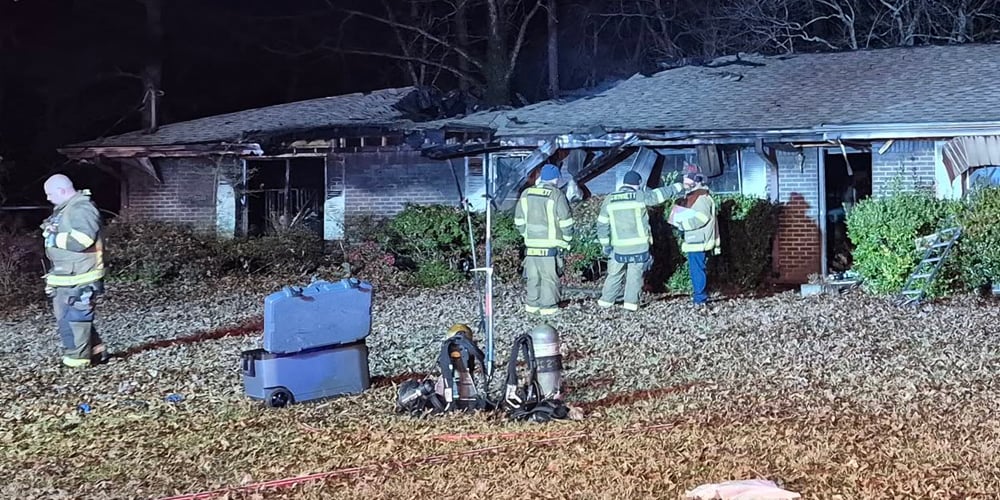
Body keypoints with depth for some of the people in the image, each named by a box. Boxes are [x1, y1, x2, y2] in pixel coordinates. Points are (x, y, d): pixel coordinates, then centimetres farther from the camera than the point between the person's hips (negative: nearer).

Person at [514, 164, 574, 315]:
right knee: (549, 275, 2)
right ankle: (548, 306, 3)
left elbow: (519, 220, 11)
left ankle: (532, 303, 20)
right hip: (551, 244, -5)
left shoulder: (526, 194, 7)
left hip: (531, 244, 5)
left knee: (533, 275, 14)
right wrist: (567, 240, 4)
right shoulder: (556, 195, -10)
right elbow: (566, 221, -9)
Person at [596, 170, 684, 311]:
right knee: (635, 274, 5)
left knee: (615, 273, 13)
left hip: (619, 247, 3)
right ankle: (631, 302, 5)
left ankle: (606, 300, 16)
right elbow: (660, 194, 0)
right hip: (639, 246, -3)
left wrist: (606, 244, 11)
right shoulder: (639, 197, -8)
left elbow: (602, 225, 5)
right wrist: (677, 188, 15)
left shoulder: (609, 200, 4)